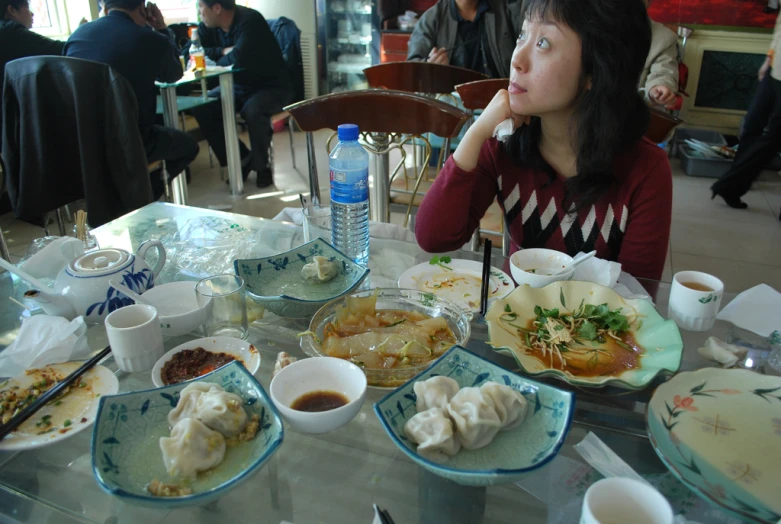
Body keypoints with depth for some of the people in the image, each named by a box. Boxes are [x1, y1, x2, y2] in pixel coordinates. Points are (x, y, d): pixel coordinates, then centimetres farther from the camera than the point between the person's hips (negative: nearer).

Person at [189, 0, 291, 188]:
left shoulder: (250, 20, -22)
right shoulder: (209, 26, 0)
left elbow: (238, 59, -34)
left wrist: (215, 60, -13)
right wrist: (223, 51, -17)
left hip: (272, 87, -7)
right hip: (238, 86, 7)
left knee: (253, 110, -37)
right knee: (201, 109, -12)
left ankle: (261, 165, -11)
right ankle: (242, 159, 0)